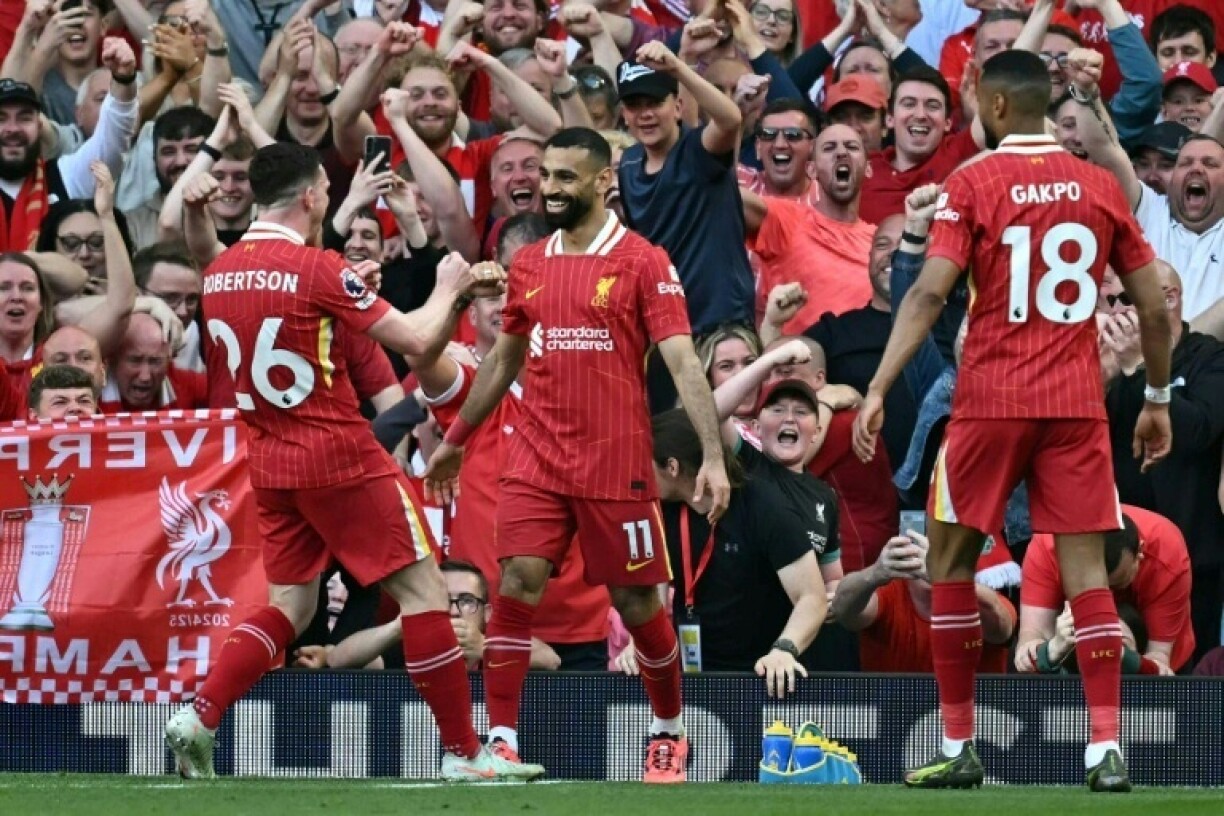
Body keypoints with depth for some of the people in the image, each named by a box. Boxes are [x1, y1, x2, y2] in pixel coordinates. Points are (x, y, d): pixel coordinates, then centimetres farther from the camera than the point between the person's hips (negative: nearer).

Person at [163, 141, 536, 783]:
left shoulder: (217, 273, 5)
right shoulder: (317, 270, -15)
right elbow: (417, 338, -12)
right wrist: (447, 290, 7)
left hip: (269, 460, 7)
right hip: (340, 457, -7)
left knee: (288, 605, 15)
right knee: (422, 587, -1)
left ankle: (198, 716, -2)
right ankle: (463, 754, -2)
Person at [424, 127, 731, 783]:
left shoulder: (642, 262, -4)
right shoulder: (528, 264, 11)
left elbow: (683, 363, -10)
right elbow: (503, 360, 24)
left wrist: (713, 456, -18)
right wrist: (455, 441, 28)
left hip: (616, 464, -3)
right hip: (535, 459, 3)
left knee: (636, 601, 5)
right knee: (518, 583, -11)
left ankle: (669, 734, 26)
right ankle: (501, 741, -9)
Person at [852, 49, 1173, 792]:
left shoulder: (973, 185, -3)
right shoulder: (1101, 188, 7)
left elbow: (930, 294, -14)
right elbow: (1155, 306, 7)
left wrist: (878, 388, -16)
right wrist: (1159, 400, 19)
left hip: (991, 401, -2)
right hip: (1078, 402, 2)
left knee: (950, 561, 12)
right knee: (1086, 569, 0)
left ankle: (959, 749, 12)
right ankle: (1107, 750, -11)